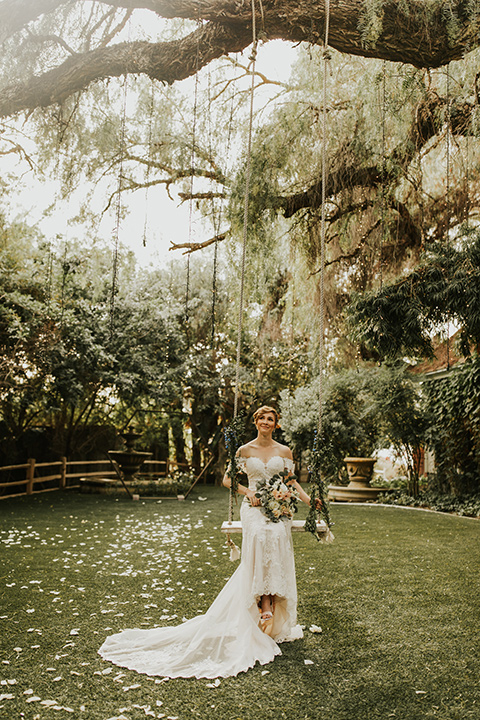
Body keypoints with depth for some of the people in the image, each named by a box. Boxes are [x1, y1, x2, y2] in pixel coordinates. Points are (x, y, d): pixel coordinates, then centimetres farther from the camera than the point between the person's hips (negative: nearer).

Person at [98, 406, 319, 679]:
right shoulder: (245, 450, 8)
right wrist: (248, 492, -2)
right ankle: (265, 605, -30)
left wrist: (309, 500, 0)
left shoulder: (284, 451, 11)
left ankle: (276, 615, -17)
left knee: (276, 537, -26)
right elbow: (228, 478, 13)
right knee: (260, 536, -32)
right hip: (254, 506, -1)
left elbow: (291, 480, 14)